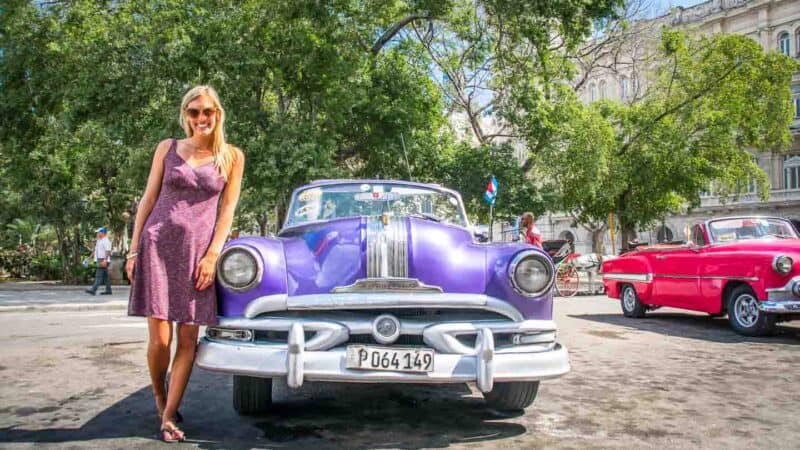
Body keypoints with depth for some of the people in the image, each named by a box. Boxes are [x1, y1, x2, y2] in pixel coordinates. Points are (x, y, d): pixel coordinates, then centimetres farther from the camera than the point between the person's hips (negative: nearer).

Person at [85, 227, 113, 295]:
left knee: (99, 275, -12)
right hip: (99, 260, 10)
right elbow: (96, 250, 25)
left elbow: (108, 251, -21)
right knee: (105, 276, 11)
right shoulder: (99, 241, 18)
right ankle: (108, 290, 14)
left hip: (103, 261, -10)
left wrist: (105, 260, -28)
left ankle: (93, 290, -15)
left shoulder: (106, 241, -13)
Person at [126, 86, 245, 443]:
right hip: (157, 246, 0)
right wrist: (133, 249, 3)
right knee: (159, 339, -3)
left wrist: (212, 255, -6)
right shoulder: (167, 148, 8)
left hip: (199, 251, 0)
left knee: (188, 339, 0)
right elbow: (148, 200, 8)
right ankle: (158, 396, 24)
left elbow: (227, 209, 3)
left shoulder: (232, 157, 7)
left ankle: (169, 416, 11)